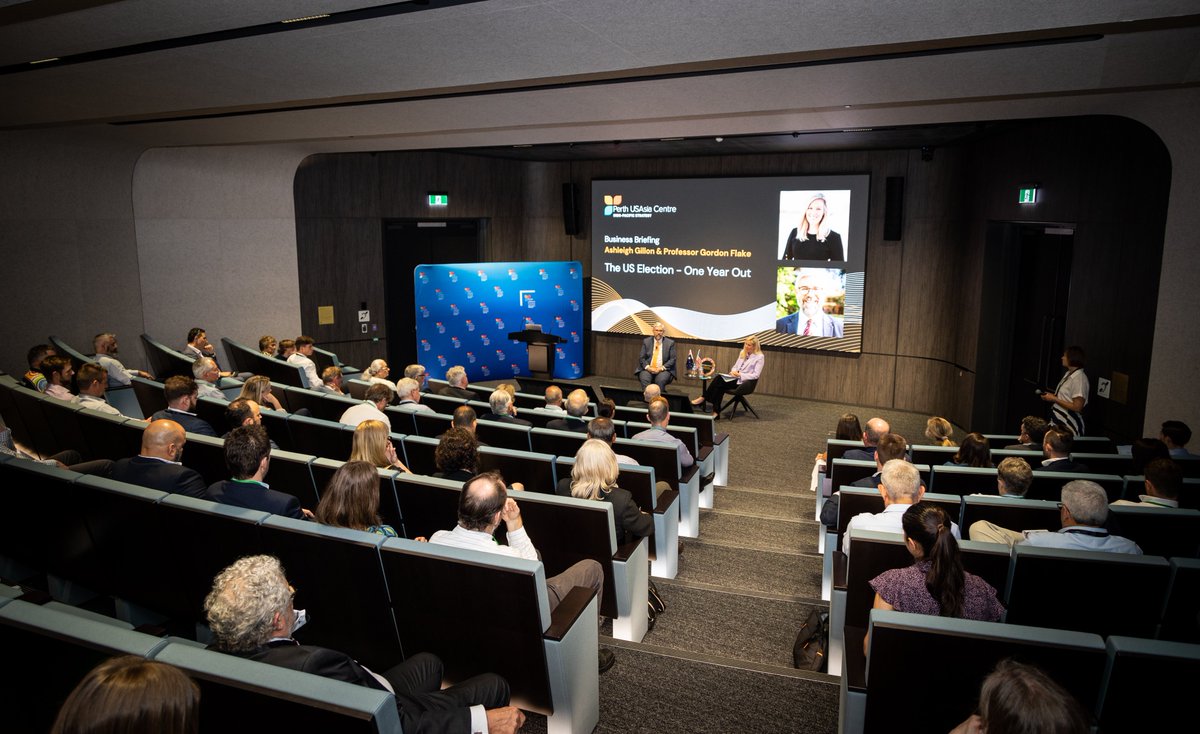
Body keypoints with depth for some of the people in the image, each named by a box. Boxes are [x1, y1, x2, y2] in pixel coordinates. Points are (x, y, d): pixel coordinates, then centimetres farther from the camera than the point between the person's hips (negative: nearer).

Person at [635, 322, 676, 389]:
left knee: (660, 380, -34)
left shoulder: (670, 343, 7)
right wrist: (648, 367, -12)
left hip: (663, 370, -1)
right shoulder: (646, 341, 11)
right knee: (644, 379, -31)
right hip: (648, 369, 1)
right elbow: (641, 357, 7)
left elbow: (672, 359, 1)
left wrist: (661, 368, -12)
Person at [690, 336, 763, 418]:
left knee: (719, 381, -26)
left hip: (744, 381, -6)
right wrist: (734, 371, -4)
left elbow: (756, 375, -12)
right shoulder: (742, 352, 14)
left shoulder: (760, 357, -7)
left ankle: (703, 398, -14)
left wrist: (740, 375, -18)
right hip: (736, 377, 6)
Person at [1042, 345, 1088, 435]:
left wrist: (1054, 399, -17)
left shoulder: (1079, 379, -17)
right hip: (1058, 420, 8)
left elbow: (1077, 407, -20)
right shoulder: (1068, 374, 9)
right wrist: (1052, 395, 4)